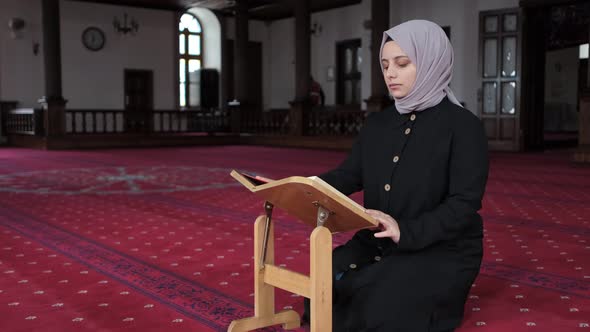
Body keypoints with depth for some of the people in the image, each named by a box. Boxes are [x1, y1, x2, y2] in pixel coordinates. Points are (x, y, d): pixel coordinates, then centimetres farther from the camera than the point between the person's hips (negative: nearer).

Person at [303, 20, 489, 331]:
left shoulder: (462, 126, -9)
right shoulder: (377, 123, 12)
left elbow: (464, 205, -17)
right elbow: (348, 175, 5)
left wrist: (407, 231, -32)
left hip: (442, 251, -5)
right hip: (378, 242, 6)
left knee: (382, 305, -29)